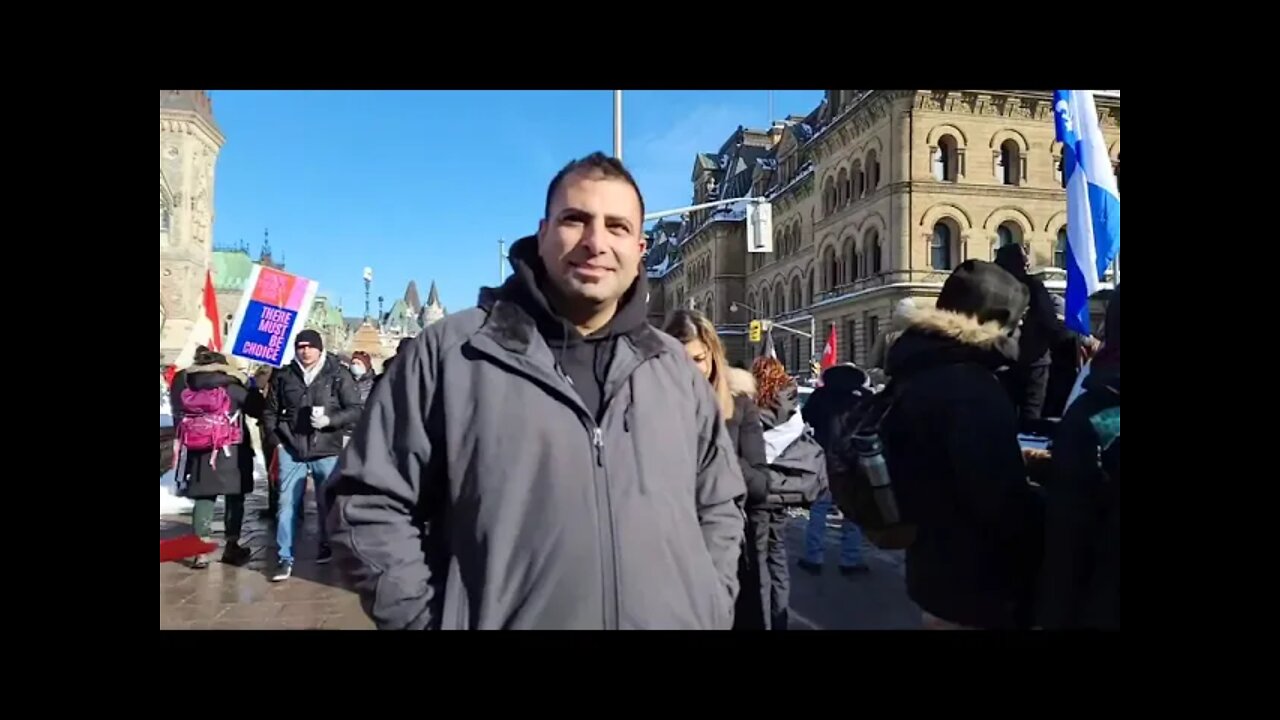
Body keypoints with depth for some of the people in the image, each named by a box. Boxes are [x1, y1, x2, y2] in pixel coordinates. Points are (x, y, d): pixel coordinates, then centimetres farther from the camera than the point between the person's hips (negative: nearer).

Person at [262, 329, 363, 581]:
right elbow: (270, 411, 14)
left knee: (327, 503, 12)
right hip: (292, 450, 2)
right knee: (287, 505, -1)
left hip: (327, 451, -1)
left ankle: (326, 546, 33)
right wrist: (280, 434, 1)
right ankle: (285, 558, 7)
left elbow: (355, 410, -6)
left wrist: (329, 420, -20)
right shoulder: (284, 376, 4)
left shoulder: (338, 375, -5)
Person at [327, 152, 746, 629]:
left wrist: (710, 609, 4)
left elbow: (719, 505, 14)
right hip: (509, 618, -3)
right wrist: (428, 619, -10)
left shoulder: (676, 369, 5)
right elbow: (370, 506, -6)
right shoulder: (451, 353, -8)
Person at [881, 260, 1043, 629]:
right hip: (977, 583, -9)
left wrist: (1017, 458, 14)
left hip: (937, 567, 9)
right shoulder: (971, 388, -24)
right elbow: (1001, 501, -27)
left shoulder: (916, 372, 7)